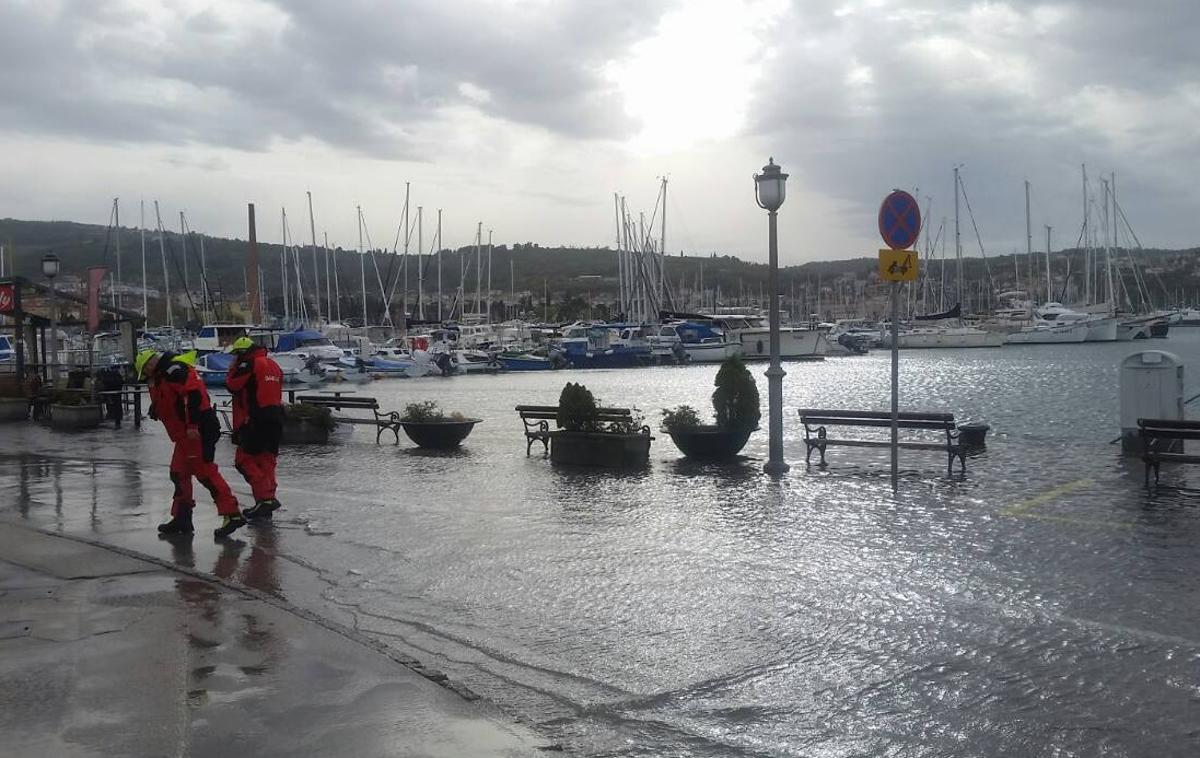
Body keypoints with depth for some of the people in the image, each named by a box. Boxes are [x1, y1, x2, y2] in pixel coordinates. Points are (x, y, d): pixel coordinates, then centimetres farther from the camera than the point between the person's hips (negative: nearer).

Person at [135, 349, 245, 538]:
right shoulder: (161, 376, 23)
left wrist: (192, 425, -25)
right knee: (179, 473, 14)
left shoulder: (173, 370, -12)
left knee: (204, 470, -14)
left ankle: (232, 514, -17)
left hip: (198, 430, -11)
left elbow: (193, 393, -23)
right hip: (186, 434, 11)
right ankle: (181, 518, 21)